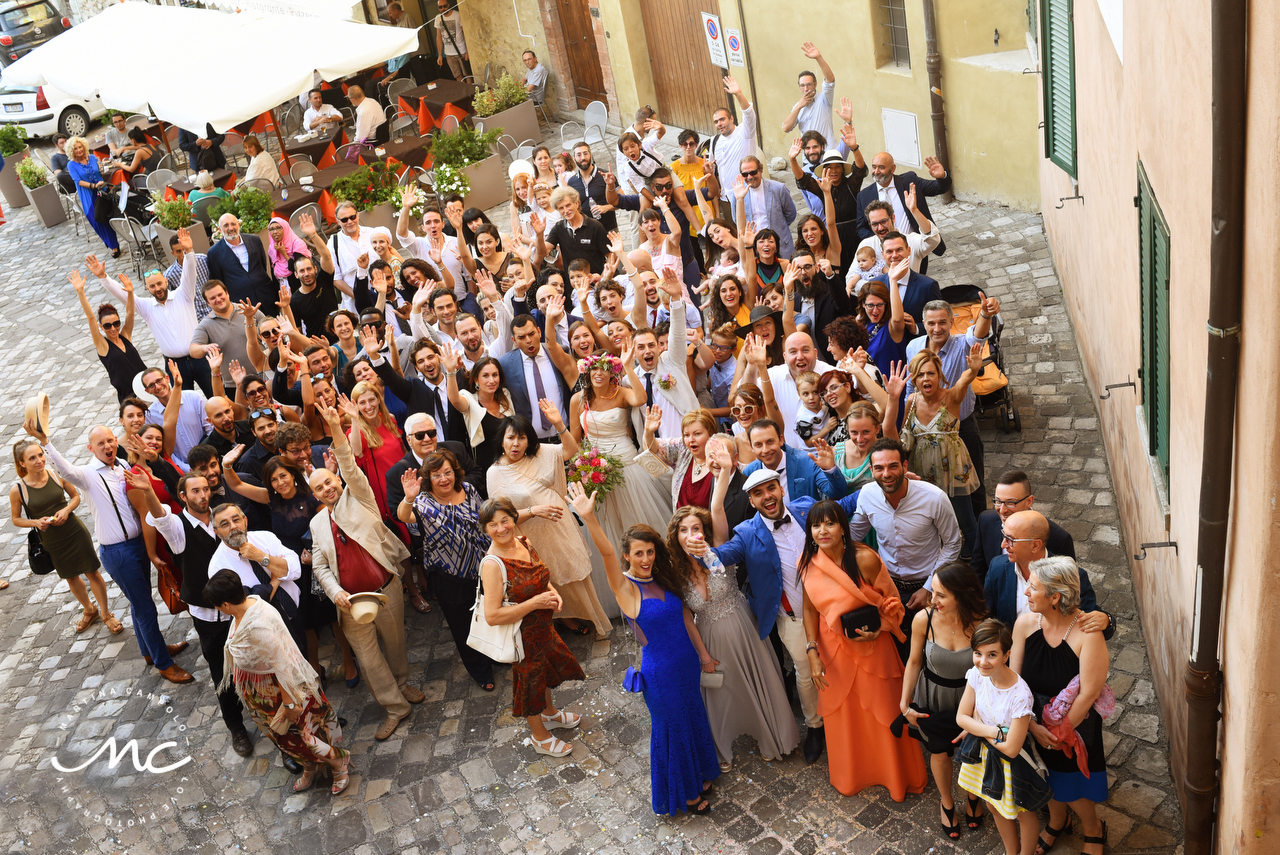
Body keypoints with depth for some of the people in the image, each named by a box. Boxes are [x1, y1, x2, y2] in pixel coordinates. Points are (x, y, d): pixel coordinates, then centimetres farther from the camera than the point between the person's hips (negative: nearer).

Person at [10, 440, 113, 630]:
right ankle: (89, 610, 45)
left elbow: (76, 496, 3)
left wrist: (66, 510, -16)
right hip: (51, 541, 1)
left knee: (92, 572, 7)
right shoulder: (18, 489, -15)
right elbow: (16, 519, -1)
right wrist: (36, 522, -19)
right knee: (71, 577, 20)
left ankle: (106, 614, 26)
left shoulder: (57, 475, -13)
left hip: (75, 532, 0)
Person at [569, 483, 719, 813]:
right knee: (672, 727, 12)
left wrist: (703, 652, 9)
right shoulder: (625, 586, -19)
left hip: (686, 661, 6)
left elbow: (685, 617, 7)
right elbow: (607, 553, -38)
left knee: (693, 719, 24)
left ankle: (698, 775, 50)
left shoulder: (663, 580, -1)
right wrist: (589, 518, -54)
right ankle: (683, 793, 36)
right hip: (660, 670, -6)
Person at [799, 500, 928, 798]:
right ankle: (850, 776, 44)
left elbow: (890, 603, -9)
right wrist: (812, 652, -4)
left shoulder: (864, 559, -23)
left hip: (871, 647, -3)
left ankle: (896, 777, 38)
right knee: (840, 715, 18)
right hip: (833, 649, 3)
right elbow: (810, 609, 1)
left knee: (883, 713, 12)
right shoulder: (808, 563, -11)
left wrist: (878, 631, -22)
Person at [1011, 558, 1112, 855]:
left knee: (1072, 785, 15)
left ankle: (1093, 830, 48)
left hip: (1076, 724, -4)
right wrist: (1033, 725, -14)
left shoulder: (1088, 632, -30)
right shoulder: (1025, 623, -18)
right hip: (1037, 721, 4)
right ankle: (1056, 822, 56)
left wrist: (1062, 732, -14)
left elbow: (1088, 693, -23)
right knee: (1048, 778, 25)